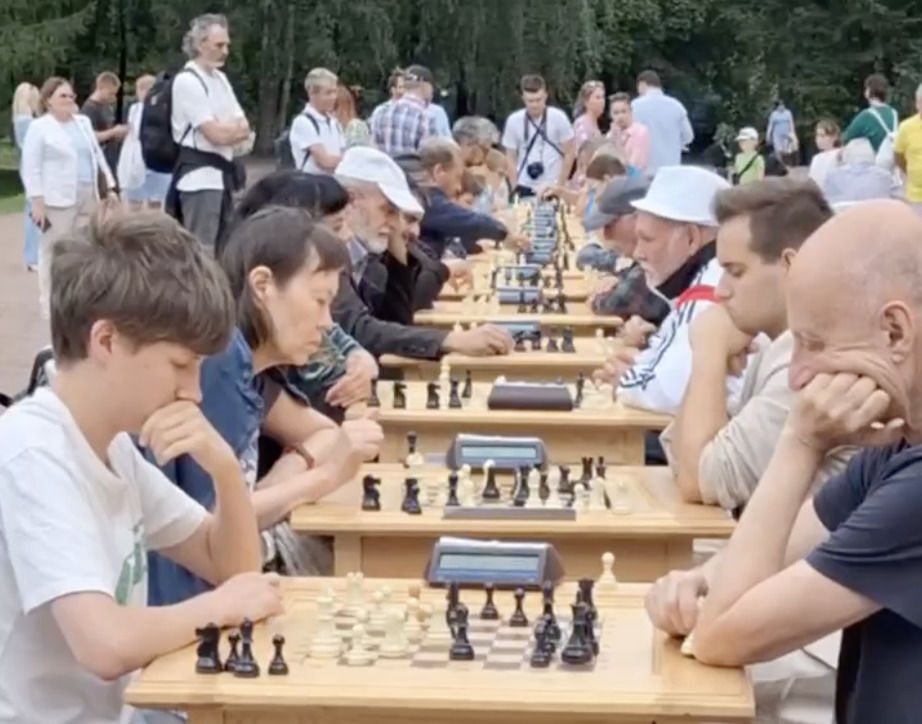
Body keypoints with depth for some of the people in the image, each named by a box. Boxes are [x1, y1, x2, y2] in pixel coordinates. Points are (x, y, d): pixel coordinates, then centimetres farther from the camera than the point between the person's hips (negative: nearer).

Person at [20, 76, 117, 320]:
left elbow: (97, 155, 21)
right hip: (57, 200, -6)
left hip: (87, 198, 6)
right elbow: (31, 168, -8)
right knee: (54, 252, -3)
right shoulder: (39, 127, -4)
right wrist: (37, 201, -14)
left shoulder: (83, 122, 15)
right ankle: (50, 304, 4)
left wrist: (110, 186, 14)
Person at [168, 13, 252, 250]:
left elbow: (245, 130, 11)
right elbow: (216, 135, -17)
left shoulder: (220, 79, 15)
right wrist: (234, 128, 3)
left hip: (223, 172, 9)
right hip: (199, 176, -9)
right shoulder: (187, 81, -12)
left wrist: (225, 129, -9)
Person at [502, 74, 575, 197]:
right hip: (524, 188, 1)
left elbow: (569, 153, 0)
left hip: (552, 187, -1)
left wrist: (560, 185, -3)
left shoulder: (558, 117, -6)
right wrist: (515, 189, -1)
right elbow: (511, 158, 4)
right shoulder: (513, 121, -2)